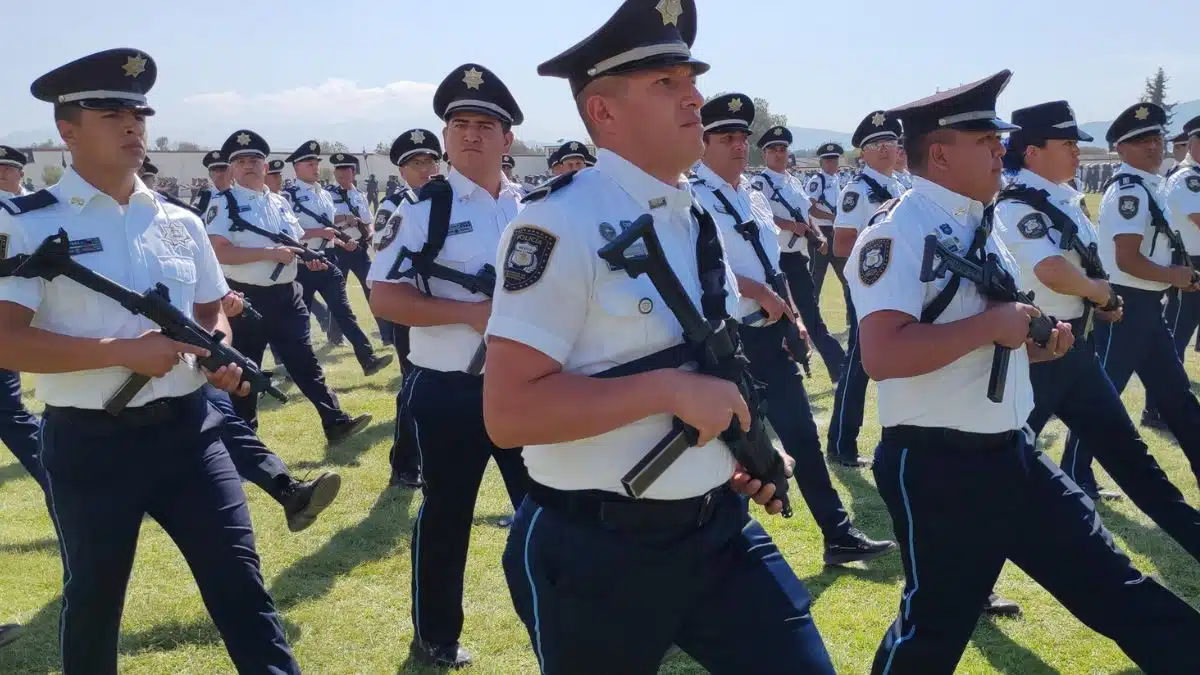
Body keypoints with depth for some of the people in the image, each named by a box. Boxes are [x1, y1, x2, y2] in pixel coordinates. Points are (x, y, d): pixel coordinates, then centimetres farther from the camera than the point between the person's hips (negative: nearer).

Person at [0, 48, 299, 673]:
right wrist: (124, 352, -22)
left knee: (239, 577, 5)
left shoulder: (179, 222, 9)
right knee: (94, 596, 14)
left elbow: (212, 309, 20)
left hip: (186, 428, 4)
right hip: (88, 443, -3)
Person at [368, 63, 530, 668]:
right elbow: (384, 297, -11)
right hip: (448, 393, -3)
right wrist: (472, 312, -20)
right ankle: (436, 637, 29)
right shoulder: (424, 209, -6)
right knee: (445, 517, 11)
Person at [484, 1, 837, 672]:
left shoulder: (701, 219, 8)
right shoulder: (562, 223, -18)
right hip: (595, 553, -6)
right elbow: (509, 413, -23)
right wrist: (670, 389, -25)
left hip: (720, 529, 7)